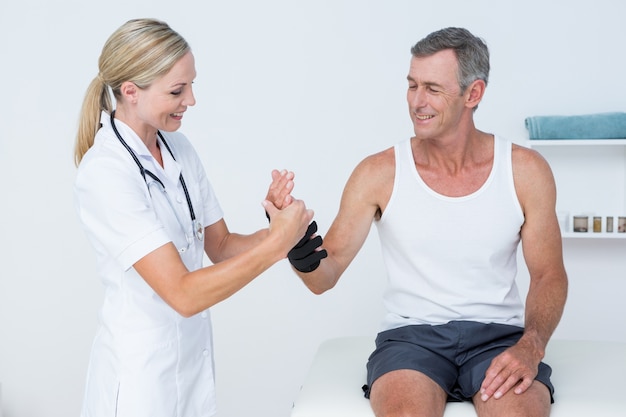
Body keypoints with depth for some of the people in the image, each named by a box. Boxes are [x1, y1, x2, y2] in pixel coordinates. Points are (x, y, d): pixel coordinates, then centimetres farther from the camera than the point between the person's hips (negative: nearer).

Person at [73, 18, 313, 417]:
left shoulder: (179, 148, 0)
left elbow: (220, 246, 5)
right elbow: (183, 294, -25)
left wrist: (273, 231, -13)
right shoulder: (104, 173, -21)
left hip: (196, 353, 6)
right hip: (142, 368, -6)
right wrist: (276, 244, -22)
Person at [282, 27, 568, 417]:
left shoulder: (525, 171, 1)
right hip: (412, 333, 0)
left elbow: (549, 275, 6)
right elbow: (324, 277, -1)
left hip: (498, 334, 1)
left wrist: (531, 346, -12)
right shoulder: (379, 173, -2)